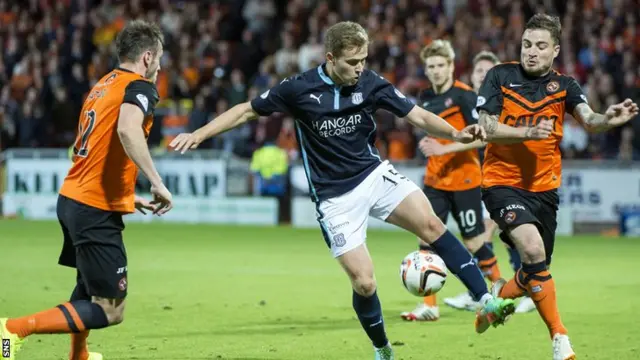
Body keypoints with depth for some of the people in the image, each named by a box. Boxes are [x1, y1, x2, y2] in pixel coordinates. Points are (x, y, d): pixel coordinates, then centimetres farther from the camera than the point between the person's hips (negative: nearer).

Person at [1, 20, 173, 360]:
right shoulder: (140, 87, -8)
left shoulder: (102, 85, 17)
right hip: (97, 209, -9)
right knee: (110, 311, -8)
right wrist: (157, 183, -28)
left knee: (89, 285, 31)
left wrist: (129, 197, 28)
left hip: (71, 200, 9)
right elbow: (127, 130, -30)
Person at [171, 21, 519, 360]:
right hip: (335, 197, -2)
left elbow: (418, 116, -6)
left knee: (431, 224, -23)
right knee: (363, 283, -7)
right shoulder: (298, 88, -11)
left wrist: (455, 133, -24)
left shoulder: (370, 84, -6)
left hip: (374, 175, 2)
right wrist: (198, 135, -4)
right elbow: (246, 111, 1)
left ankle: (486, 302, -24)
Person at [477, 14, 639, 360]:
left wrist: (608, 119, -40)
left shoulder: (564, 85, 0)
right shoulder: (500, 76, -5)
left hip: (544, 188, 4)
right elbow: (488, 129, -9)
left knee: (536, 272, 9)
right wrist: (529, 131, -25)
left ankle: (499, 294, 44)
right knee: (532, 250, -25)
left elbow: (587, 119, -17)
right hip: (503, 183, -4)